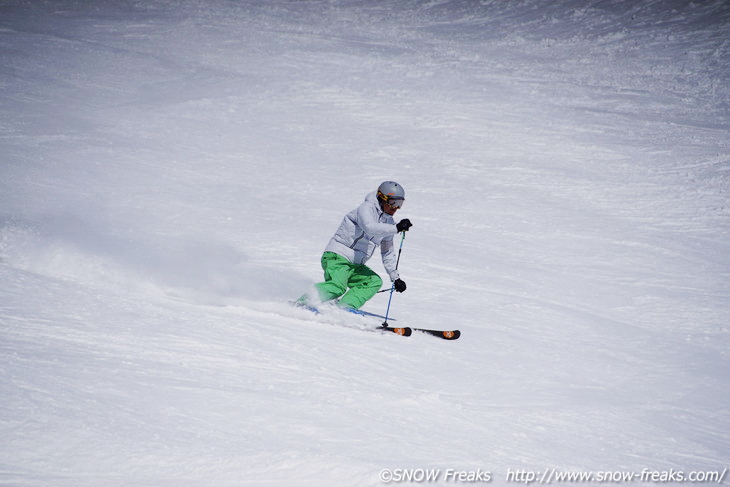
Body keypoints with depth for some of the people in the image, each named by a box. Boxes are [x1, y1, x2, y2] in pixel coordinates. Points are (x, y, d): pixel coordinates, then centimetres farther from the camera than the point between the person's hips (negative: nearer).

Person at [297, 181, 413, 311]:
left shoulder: (388, 222, 15)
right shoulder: (367, 208, -9)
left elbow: (388, 252, 25)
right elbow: (370, 228, -32)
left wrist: (395, 277, 20)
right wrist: (397, 228, -34)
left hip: (355, 266, 9)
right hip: (337, 256, -9)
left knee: (375, 282, -14)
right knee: (337, 286, -30)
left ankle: (345, 306, -26)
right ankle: (300, 303, -21)